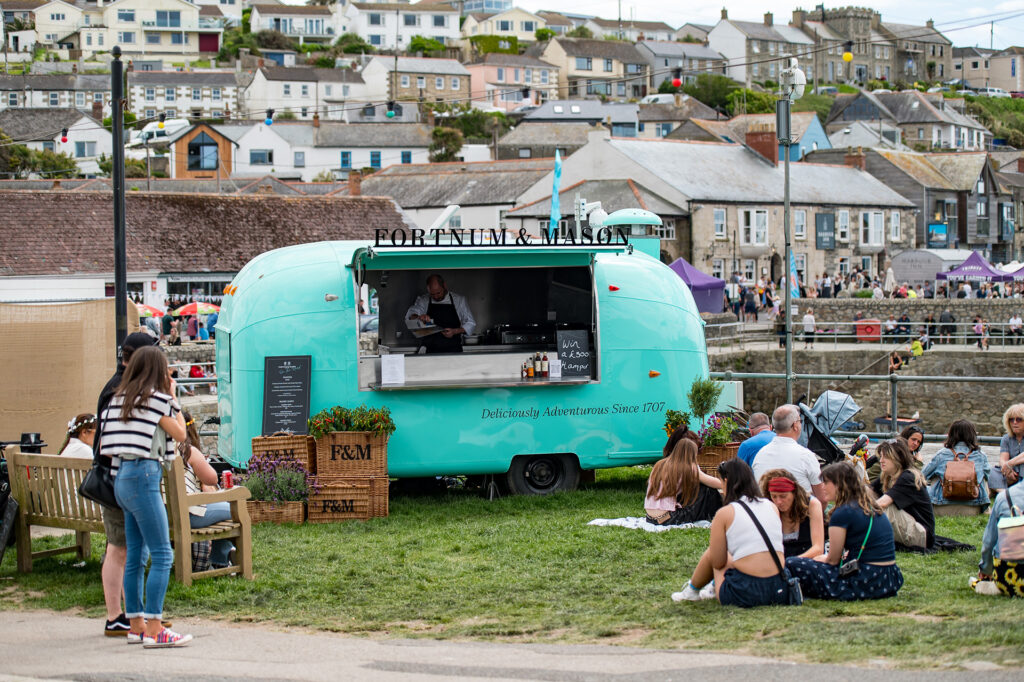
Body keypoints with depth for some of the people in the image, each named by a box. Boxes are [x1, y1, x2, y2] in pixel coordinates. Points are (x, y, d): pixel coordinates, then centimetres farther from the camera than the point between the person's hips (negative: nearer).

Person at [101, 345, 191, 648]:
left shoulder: (120, 398, 13)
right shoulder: (156, 399, -9)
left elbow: (105, 446, 15)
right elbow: (180, 433, 1)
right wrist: (173, 398, 11)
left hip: (121, 476, 9)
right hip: (143, 476, -9)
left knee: (135, 555, 13)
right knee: (162, 555, -8)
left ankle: (136, 625, 17)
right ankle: (154, 630, -12)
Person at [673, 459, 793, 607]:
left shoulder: (724, 513, -3)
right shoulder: (772, 507, 10)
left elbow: (718, 563, 2)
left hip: (746, 595, -5)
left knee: (711, 553, 23)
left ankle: (692, 589, 45)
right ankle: (714, 589, 58)